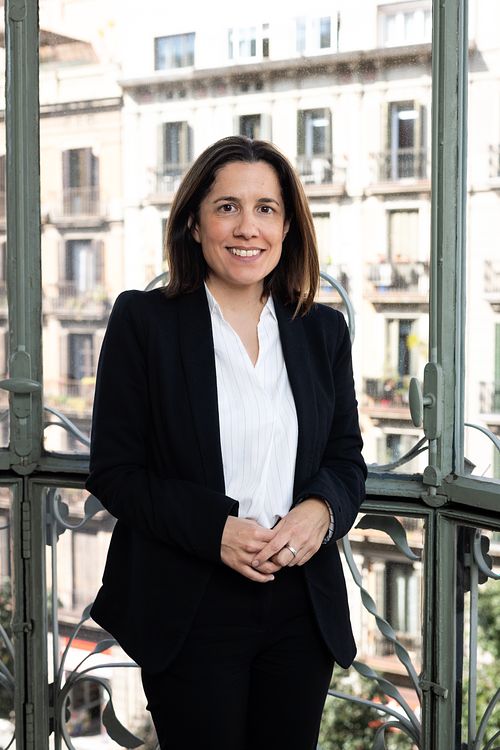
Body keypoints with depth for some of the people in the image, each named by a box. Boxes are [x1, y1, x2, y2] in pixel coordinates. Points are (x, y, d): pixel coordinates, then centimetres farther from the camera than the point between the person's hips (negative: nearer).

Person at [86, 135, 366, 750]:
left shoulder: (322, 330, 7)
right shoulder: (143, 321, -5)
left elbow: (347, 457, 11)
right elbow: (113, 471, -6)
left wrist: (322, 509, -12)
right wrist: (216, 530, -19)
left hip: (303, 602, 4)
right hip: (188, 610, -3)